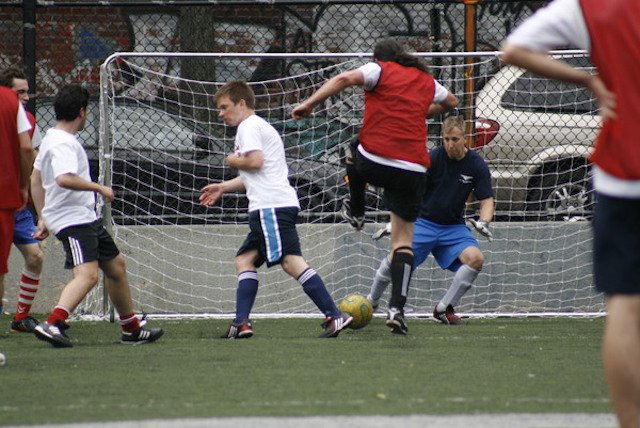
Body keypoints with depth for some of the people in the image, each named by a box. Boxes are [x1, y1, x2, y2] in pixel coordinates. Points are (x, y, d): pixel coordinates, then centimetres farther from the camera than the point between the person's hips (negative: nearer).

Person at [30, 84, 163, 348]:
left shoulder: (52, 138, 15)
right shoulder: (63, 143, -17)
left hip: (86, 218, 11)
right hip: (73, 220, -11)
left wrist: (43, 216, 24)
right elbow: (64, 179, -32)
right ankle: (52, 324, -37)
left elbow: (36, 179, 22)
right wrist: (99, 187, -21)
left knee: (116, 265, 19)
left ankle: (131, 329, 29)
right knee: (87, 274, -26)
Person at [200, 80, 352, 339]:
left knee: (291, 261, -18)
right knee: (245, 260, 12)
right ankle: (241, 323, 4)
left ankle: (334, 315, -27)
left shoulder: (249, 126, -2)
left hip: (272, 206, -11)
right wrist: (223, 188, 37)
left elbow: (255, 161, -17)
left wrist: (234, 161, 2)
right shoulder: (260, 126, 30)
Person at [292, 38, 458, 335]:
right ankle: (397, 308, -8)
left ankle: (356, 212, 47)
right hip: (413, 170, 3)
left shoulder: (380, 70, 5)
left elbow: (345, 79, -14)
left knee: (354, 149, 36)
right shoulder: (427, 81, 19)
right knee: (403, 240, 7)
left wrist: (309, 104, -12)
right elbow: (451, 102, 39)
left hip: (374, 162, -3)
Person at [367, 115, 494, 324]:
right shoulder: (432, 158, -9)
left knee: (476, 258, -25)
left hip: (454, 227, 2)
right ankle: (371, 303, 9)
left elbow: (486, 201, -1)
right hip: (423, 222, -2)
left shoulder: (477, 165, -4)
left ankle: (444, 309, -8)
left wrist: (483, 222, -22)